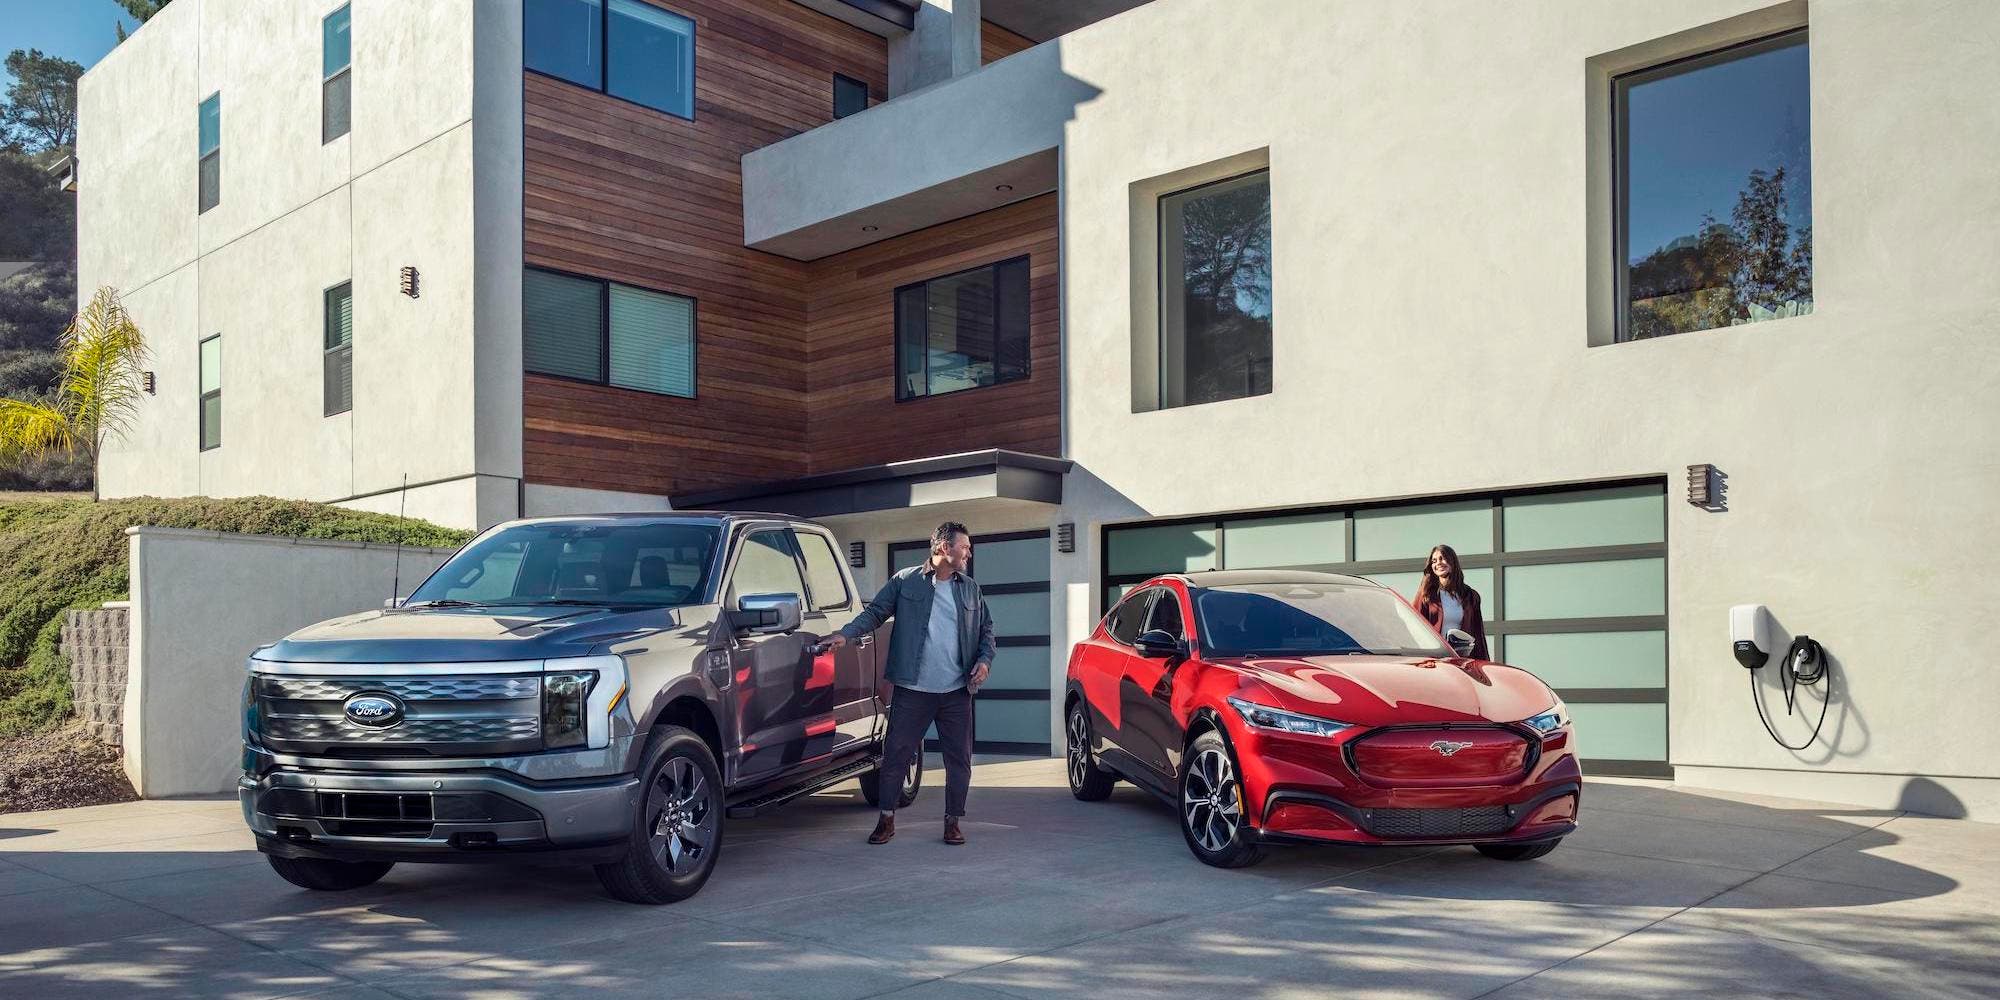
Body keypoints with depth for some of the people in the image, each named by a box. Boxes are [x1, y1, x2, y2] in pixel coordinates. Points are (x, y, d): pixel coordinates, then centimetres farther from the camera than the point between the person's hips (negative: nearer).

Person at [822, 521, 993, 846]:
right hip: (913, 689, -3)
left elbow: (986, 630, 17)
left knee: (959, 759, 5)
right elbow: (875, 612, 2)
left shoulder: (971, 590, 12)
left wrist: (985, 660, 0)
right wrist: (846, 634, -13)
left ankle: (953, 821, 18)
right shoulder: (905, 581, 2)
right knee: (896, 755, 2)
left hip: (957, 692, 3)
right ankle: (887, 819, 15)